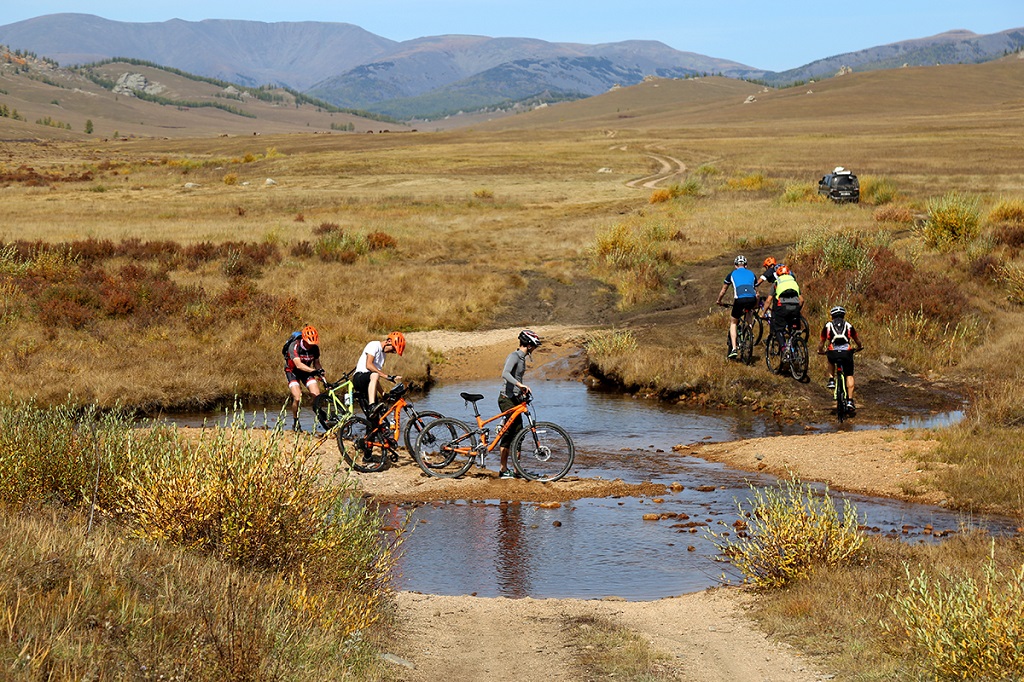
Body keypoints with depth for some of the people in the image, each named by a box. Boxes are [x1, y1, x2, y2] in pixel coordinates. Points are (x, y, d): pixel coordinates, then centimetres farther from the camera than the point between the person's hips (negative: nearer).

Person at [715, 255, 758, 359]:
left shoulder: (732, 274, 20)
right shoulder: (751, 274, 26)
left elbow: (723, 290, 29)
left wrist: (719, 301, 47)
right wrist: (756, 305, 52)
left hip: (740, 300, -2)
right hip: (752, 300, 2)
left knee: (733, 323, 17)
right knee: (748, 311, 38)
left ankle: (733, 348, 4)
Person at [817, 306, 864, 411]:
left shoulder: (828, 326, 18)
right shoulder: (848, 326, 20)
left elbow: (822, 342, 25)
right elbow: (857, 340, 34)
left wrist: (820, 351, 46)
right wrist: (859, 347, 55)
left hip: (833, 353, 0)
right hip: (846, 353, 0)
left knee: (831, 361, 37)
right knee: (849, 376, 16)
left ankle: (831, 380, 19)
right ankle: (850, 401, 9)